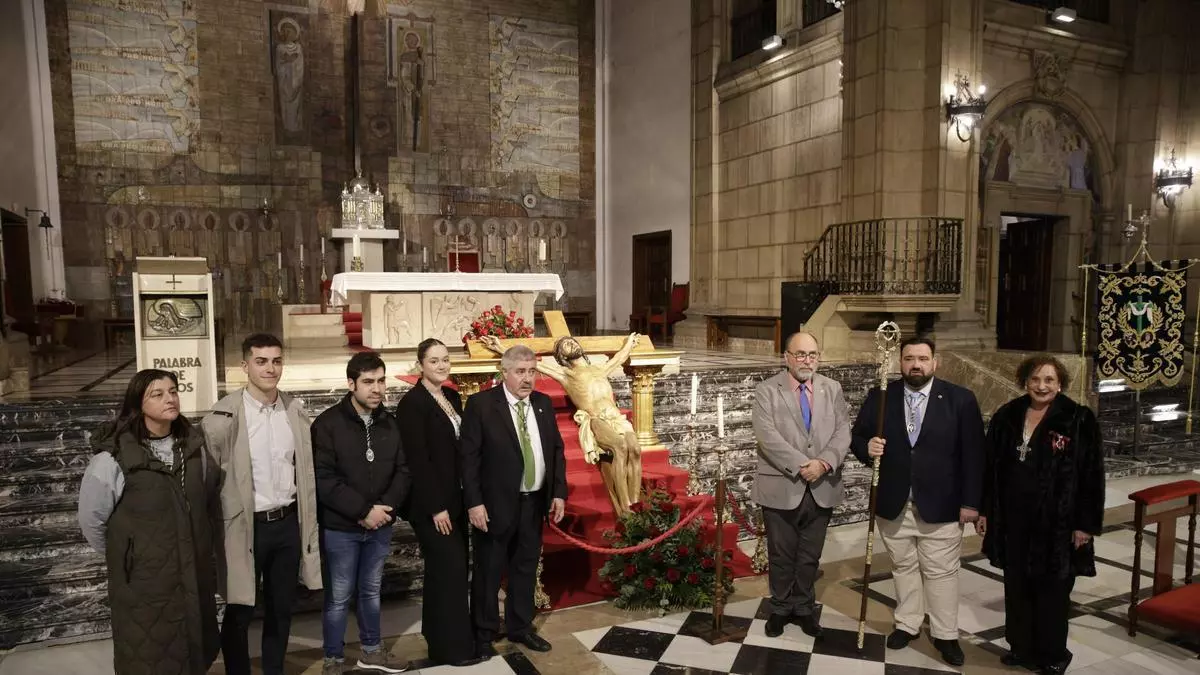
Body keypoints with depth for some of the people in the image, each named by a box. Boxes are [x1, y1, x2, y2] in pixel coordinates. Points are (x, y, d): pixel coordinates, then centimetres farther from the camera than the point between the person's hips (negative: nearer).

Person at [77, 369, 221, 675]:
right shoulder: (114, 456, -15)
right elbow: (92, 519, -5)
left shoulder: (194, 445, 2)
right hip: (143, 580, -4)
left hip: (195, 574, 5)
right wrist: (123, 556, 6)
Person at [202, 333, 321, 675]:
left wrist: (308, 520, 10)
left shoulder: (295, 409, 3)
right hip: (246, 526, -4)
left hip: (288, 523, 4)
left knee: (281, 609, 17)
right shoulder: (225, 416, -13)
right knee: (239, 613, 9)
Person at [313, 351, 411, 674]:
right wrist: (363, 511, -19)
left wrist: (386, 507, -12)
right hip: (340, 528, -4)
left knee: (371, 591, 19)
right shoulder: (328, 423, -12)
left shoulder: (390, 424, 3)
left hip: (380, 526, 4)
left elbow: (402, 471, 4)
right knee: (338, 596, 8)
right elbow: (323, 479, -18)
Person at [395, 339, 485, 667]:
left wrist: (465, 495, 9)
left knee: (446, 568, 15)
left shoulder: (452, 397, 9)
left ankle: (437, 633, 30)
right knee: (450, 568, -3)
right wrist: (436, 507, -18)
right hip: (431, 503, -8)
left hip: (455, 498, 8)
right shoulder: (412, 402, -14)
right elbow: (417, 460, -18)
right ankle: (451, 645, 11)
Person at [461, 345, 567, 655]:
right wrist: (474, 502, -16)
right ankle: (484, 633, 27)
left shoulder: (544, 403, 5)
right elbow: (469, 457, -12)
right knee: (489, 572, 9)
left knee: (525, 569, 17)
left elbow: (556, 449, 10)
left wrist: (559, 492, 3)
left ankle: (520, 627, 34)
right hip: (496, 503, -5)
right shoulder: (481, 403, -11)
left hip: (534, 503, 5)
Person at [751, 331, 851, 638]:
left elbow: (843, 432, -2)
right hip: (781, 488, -3)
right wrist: (802, 465, -21)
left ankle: (804, 607, 33)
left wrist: (823, 463, -18)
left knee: (810, 555, 15)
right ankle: (781, 608, 30)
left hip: (822, 488, 3)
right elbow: (768, 437, -15)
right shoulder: (767, 391, -5)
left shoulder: (833, 389, 6)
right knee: (781, 555, 11)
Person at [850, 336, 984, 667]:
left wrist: (971, 501, -7)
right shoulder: (880, 397, -1)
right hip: (893, 504, 2)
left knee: (941, 572, 9)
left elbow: (973, 454, -4)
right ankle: (907, 624, 31)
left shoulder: (961, 399, -5)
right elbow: (857, 436, 5)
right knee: (903, 567, 16)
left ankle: (945, 634, 24)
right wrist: (867, 448, -19)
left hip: (940, 505, -2)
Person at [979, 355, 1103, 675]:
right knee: (1016, 586, 13)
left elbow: (1091, 475, -8)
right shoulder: (1006, 416, 3)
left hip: (1056, 521, -4)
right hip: (1013, 519, 4)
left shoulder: (1079, 420, -9)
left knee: (1052, 589, 8)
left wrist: (1085, 524, -9)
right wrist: (985, 510, 8)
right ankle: (1021, 647, 29)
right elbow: (990, 467, 9)